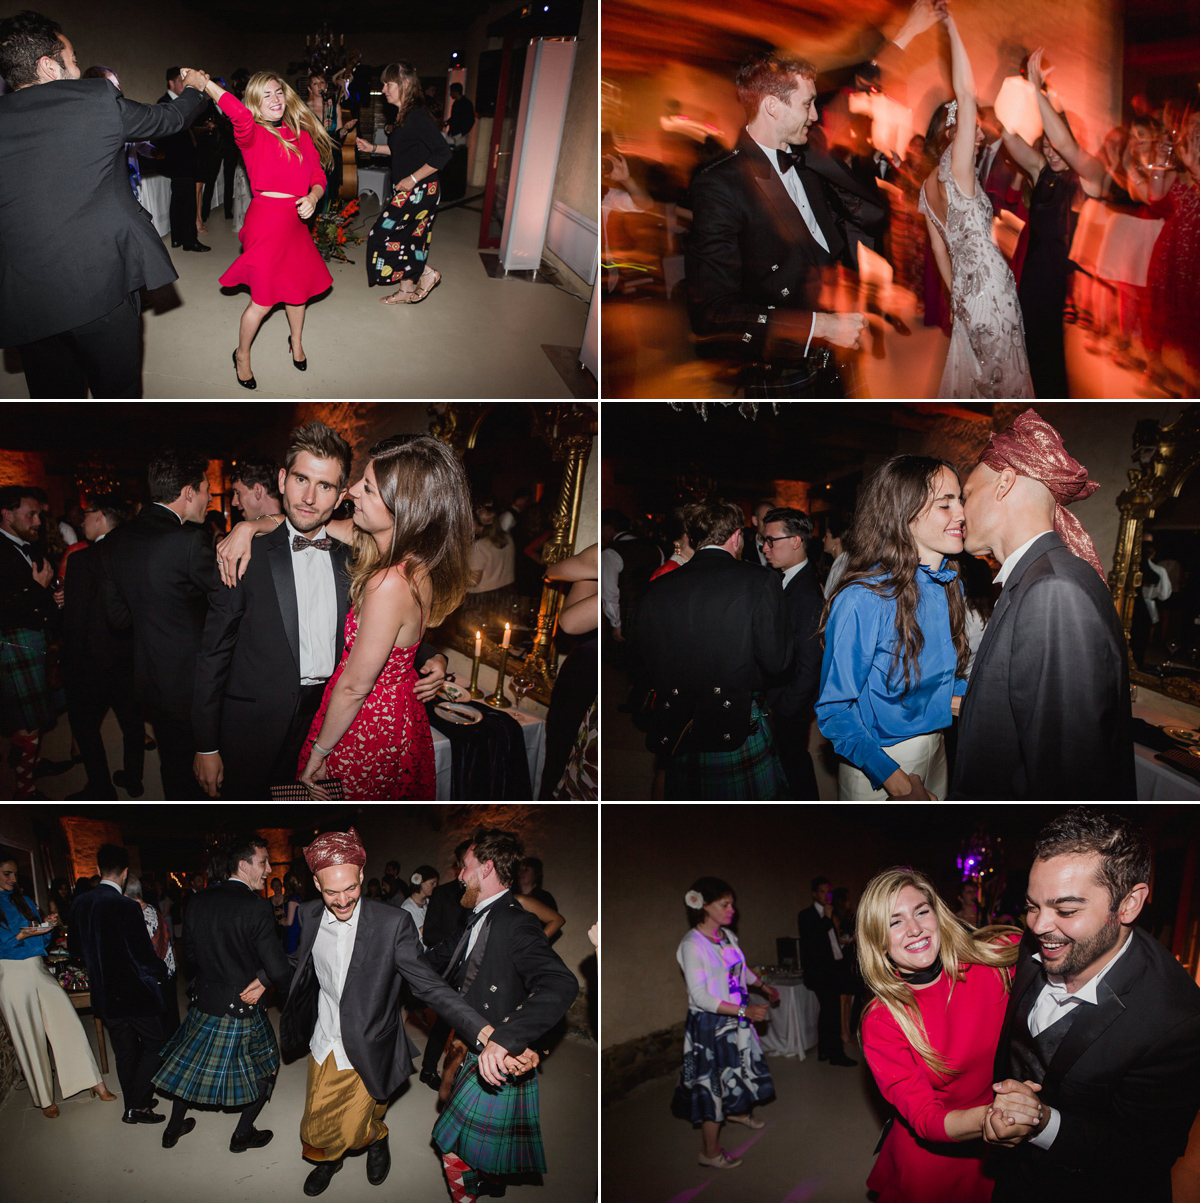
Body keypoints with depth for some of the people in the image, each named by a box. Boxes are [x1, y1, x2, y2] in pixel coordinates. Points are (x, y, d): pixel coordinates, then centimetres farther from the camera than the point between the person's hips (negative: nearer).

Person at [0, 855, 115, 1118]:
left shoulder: (23, 900, 13)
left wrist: (49, 927, -3)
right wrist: (21, 935, -21)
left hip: (38, 970, 5)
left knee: (67, 1021, -2)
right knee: (30, 1038, 5)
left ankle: (94, 1082, 6)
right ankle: (45, 1098, 20)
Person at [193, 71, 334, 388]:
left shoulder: (302, 136, 9)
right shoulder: (253, 135, -10)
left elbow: (318, 176, 9)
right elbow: (240, 115, -34)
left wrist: (313, 198, -11)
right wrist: (205, 83, -30)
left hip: (295, 220, 6)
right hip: (266, 220, -6)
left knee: (298, 287, 19)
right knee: (263, 300, 0)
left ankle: (296, 341, 46)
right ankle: (242, 355, 23)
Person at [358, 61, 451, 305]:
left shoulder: (418, 116, -19)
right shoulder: (403, 115, 10)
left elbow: (442, 153, -24)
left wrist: (413, 178, -21)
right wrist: (373, 149, 17)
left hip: (419, 190, -9)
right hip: (407, 190, 9)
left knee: (382, 235, -7)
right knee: (407, 236, 15)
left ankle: (426, 273, 3)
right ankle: (407, 290, 25)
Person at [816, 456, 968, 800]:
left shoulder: (949, 585, 0)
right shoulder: (862, 600, -24)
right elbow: (833, 709, -20)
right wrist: (894, 779, -26)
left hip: (936, 748, 7)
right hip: (877, 763, -7)